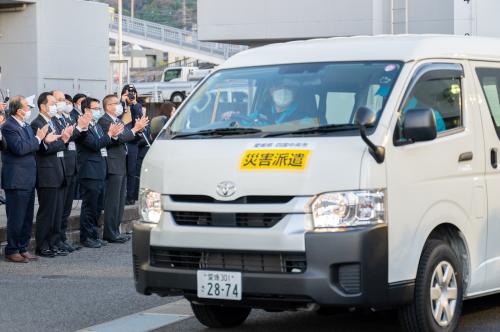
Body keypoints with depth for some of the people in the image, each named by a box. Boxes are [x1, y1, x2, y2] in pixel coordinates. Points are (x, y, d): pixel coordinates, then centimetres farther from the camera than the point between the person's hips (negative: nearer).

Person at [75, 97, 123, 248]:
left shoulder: (97, 126, 18)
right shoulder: (82, 127, -12)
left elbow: (104, 145, 15)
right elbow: (94, 144, -20)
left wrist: (113, 134, -2)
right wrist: (110, 134, -15)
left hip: (100, 172, 9)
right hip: (89, 173, -9)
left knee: (97, 207, 14)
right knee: (89, 206, -4)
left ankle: (94, 235, 22)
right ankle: (86, 237, 3)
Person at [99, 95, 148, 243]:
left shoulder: (118, 121, 19)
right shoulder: (104, 121, -12)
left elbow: (127, 137, 18)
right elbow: (119, 138, -20)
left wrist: (138, 128, 3)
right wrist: (135, 129, -13)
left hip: (122, 166, 10)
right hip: (113, 165, -10)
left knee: (120, 201, 12)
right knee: (113, 201, -7)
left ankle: (115, 231, 18)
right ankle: (110, 233, -3)